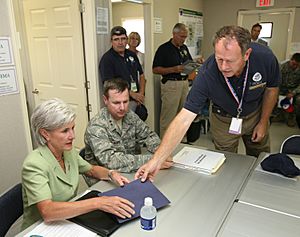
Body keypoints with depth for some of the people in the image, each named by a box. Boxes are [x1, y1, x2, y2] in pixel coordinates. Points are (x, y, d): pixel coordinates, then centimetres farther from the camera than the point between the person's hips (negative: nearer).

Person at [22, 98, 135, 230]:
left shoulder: (69, 152, -2)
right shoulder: (34, 164, -22)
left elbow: (91, 170, 14)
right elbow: (47, 212, -33)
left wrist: (111, 174, -5)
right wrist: (98, 203, -38)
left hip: (69, 219, 6)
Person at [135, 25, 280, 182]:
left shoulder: (265, 57, -31)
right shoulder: (207, 74, -37)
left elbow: (271, 89, -7)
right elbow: (184, 118, -38)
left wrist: (263, 122, -3)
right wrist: (156, 160, -43)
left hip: (255, 114, 2)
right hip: (224, 119, -2)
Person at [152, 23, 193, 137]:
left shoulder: (184, 48, 15)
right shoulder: (164, 49, -6)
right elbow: (155, 69, -10)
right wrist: (174, 69, -19)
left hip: (184, 83, 7)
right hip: (171, 84, -7)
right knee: (168, 117, -4)